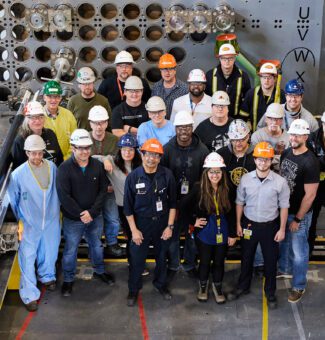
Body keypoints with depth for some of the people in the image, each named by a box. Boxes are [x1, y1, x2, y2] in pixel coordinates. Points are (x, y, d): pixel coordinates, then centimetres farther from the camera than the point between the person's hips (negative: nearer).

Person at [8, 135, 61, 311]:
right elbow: (12, 201, -6)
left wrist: (57, 212, 11)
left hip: (51, 221, 3)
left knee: (49, 253, 21)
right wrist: (17, 222, 0)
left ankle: (47, 276, 48)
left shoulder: (52, 167, -10)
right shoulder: (18, 174, -18)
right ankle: (30, 295, 16)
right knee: (28, 258, 3)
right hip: (29, 223, -3)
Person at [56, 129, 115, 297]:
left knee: (97, 245, 23)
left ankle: (99, 271, 46)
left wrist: (92, 212, -15)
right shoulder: (64, 168, -17)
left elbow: (103, 190, -5)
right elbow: (64, 196, -18)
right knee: (70, 250, 12)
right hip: (73, 219, -3)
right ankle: (68, 279, 33)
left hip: (95, 216, 3)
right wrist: (80, 214, -18)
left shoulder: (97, 165, -8)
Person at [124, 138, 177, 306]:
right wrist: (134, 230, -8)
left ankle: (160, 284, 43)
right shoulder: (133, 177, -13)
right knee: (137, 259, 9)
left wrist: (170, 226, -5)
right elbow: (128, 207, -6)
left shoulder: (167, 175, -11)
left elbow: (172, 203, -3)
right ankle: (133, 289, 31)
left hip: (162, 223, 1)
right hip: (141, 224, -1)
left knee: (162, 257, 19)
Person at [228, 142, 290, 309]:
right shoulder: (245, 179, -8)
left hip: (270, 226, -1)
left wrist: (282, 229, -4)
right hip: (249, 224, 2)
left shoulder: (280, 181, -13)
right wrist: (238, 224, 3)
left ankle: (270, 292, 31)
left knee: (270, 260, 11)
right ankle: (243, 287, 38)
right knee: (246, 258, 17)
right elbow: (240, 203, 2)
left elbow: (283, 207, -5)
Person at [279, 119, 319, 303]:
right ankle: (285, 269, 49)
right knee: (284, 243, 25)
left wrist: (297, 219, -15)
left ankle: (299, 286, 24)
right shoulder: (286, 153, -2)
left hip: (300, 214, -7)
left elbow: (310, 195, -21)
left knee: (298, 251, 7)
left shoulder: (310, 162, -24)